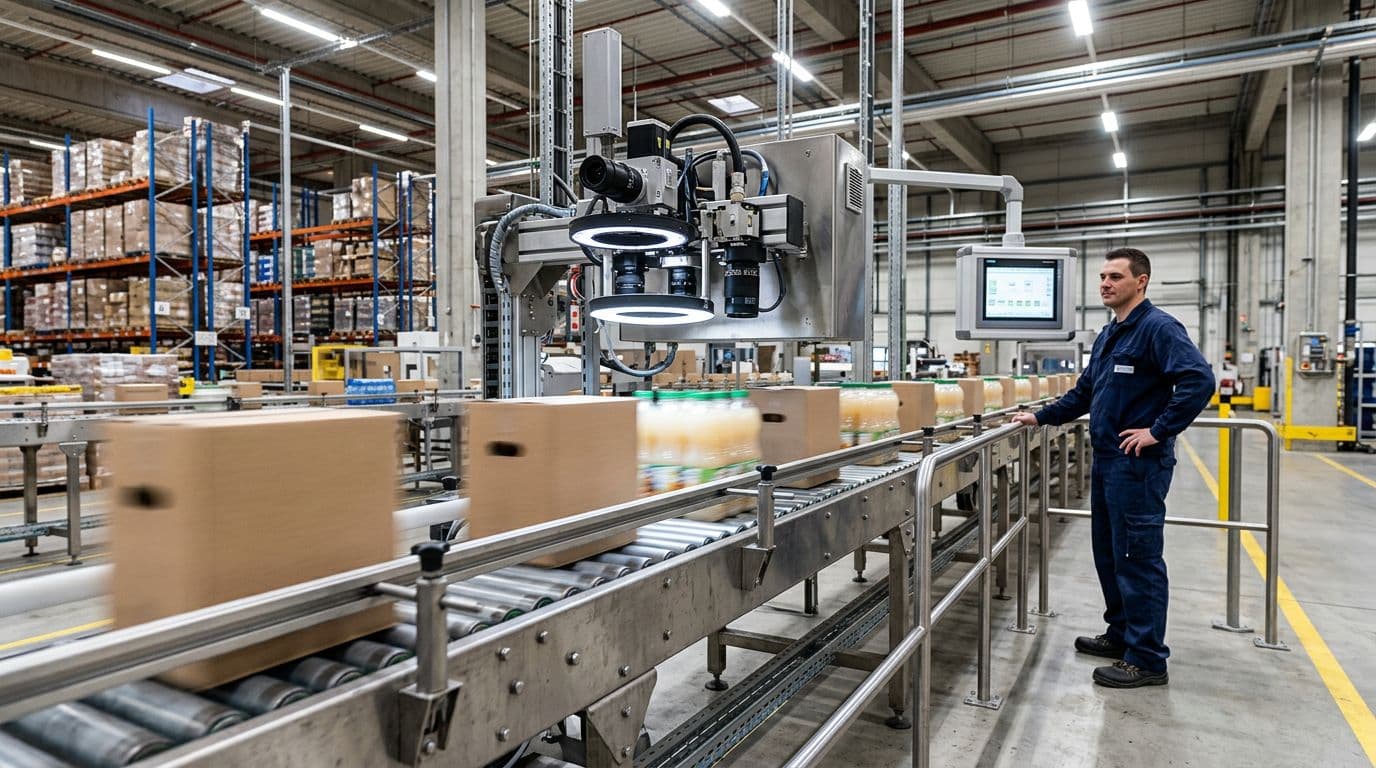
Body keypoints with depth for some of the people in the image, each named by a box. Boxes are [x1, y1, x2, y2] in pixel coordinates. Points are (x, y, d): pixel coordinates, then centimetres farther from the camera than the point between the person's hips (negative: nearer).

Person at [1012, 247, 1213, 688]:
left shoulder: (1158, 328, -12)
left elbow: (1199, 380, -23)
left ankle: (1148, 660, 8)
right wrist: (1041, 417, 18)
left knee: (1138, 560, -3)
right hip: (1107, 459, 9)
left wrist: (1159, 430, -21)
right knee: (1109, 553, 17)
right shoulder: (1109, 334, 16)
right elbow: (1085, 392, 24)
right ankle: (1122, 635, 31)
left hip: (1139, 463, -9)